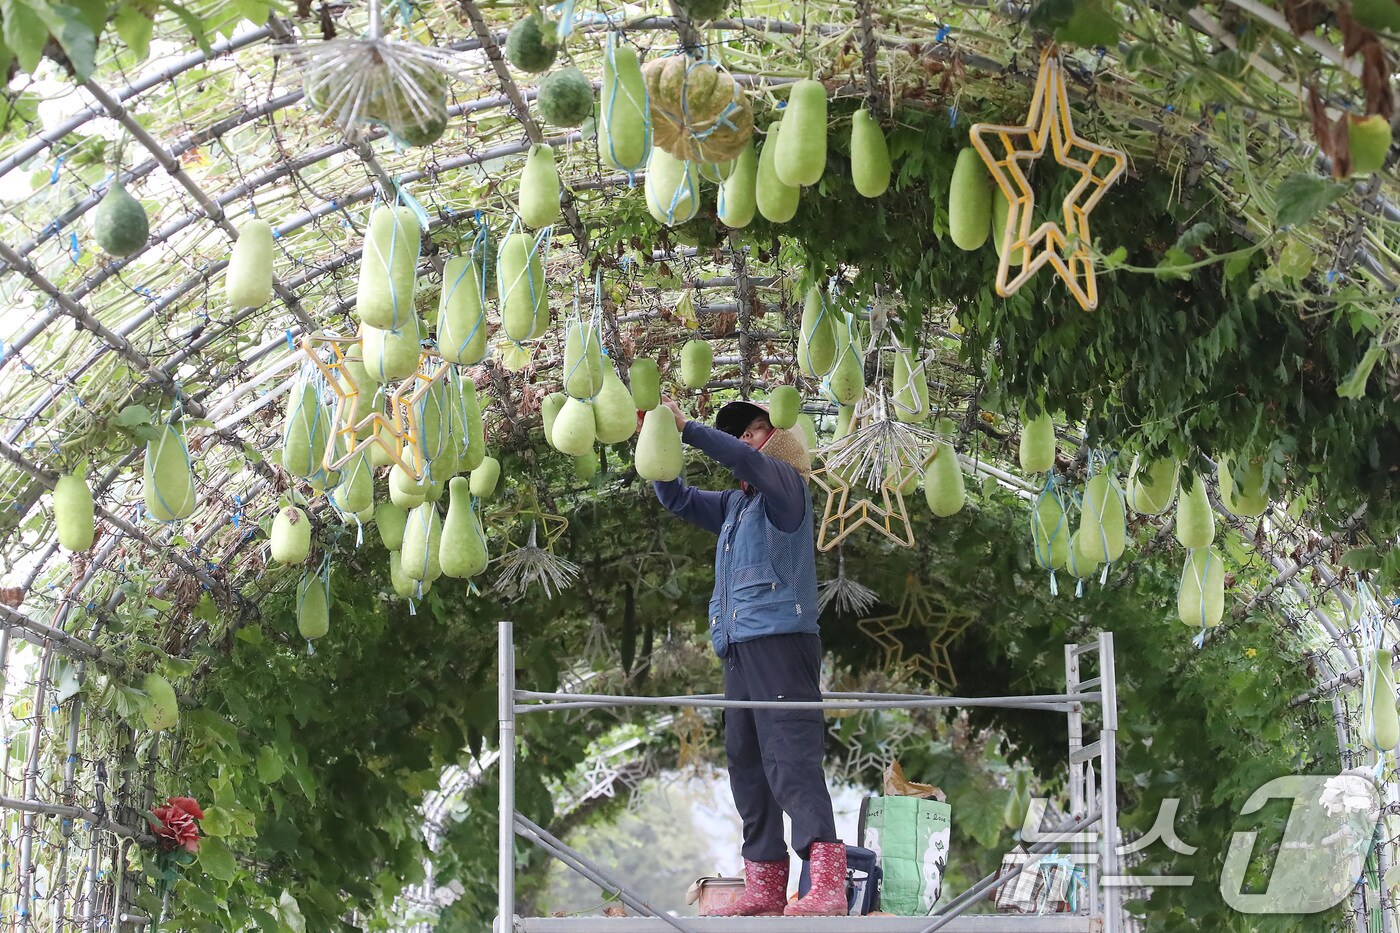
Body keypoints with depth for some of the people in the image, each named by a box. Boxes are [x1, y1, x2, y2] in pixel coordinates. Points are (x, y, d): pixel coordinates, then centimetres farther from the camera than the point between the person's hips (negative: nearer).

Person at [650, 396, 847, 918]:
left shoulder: (785, 485, 2)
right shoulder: (735, 504, 24)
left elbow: (746, 461, -17)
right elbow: (677, 500, 27)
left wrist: (686, 429, -16)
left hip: (780, 638, -9)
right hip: (738, 647, 9)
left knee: (791, 757, -19)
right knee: (746, 762, 6)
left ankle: (828, 884, -28)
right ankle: (765, 888, 9)